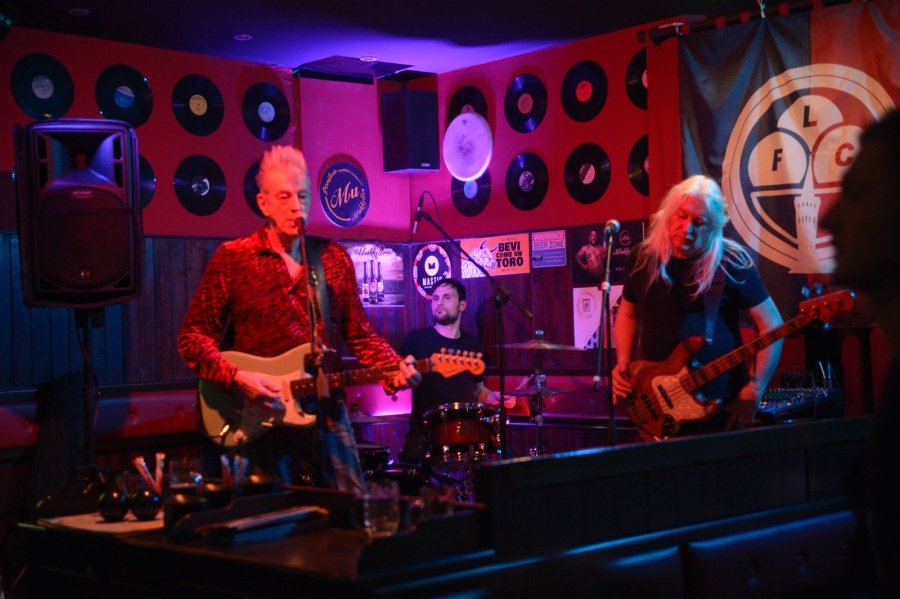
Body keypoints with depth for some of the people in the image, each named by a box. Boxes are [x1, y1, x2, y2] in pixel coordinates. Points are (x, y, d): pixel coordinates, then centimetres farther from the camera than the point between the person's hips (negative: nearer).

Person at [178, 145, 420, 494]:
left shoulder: (334, 259, 9)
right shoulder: (232, 259, -1)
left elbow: (360, 335, 10)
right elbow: (193, 335, -1)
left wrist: (395, 367, -8)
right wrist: (235, 378, -16)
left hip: (328, 415, 3)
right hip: (263, 418, -3)